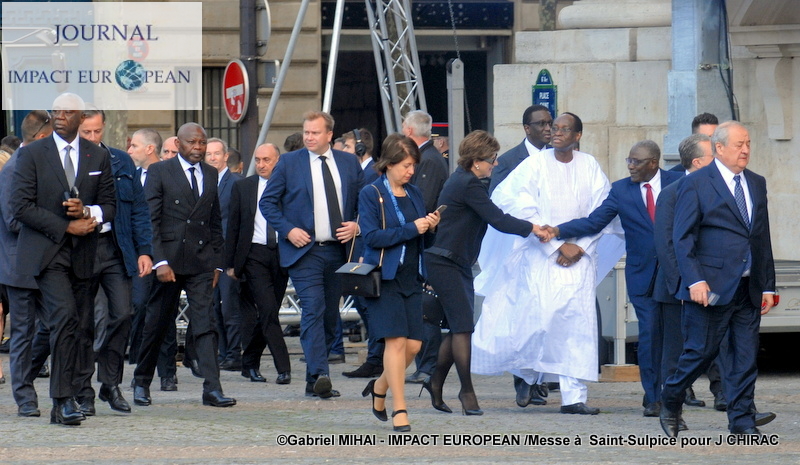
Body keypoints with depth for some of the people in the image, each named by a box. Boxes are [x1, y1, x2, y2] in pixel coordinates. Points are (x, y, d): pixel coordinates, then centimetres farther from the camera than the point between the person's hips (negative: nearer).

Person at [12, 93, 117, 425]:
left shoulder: (98, 157, 13)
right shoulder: (32, 154, 2)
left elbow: (110, 204, 14)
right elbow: (21, 206, -5)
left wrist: (89, 213, -9)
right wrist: (66, 227, -12)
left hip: (82, 253, 4)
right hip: (46, 251, -4)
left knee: (73, 328, 3)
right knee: (65, 317, -21)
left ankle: (61, 405, 8)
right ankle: (64, 399, -21)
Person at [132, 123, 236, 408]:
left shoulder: (211, 175, 13)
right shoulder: (159, 172, -1)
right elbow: (150, 220, -6)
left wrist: (217, 263, 10)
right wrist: (160, 262, -14)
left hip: (202, 262, 3)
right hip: (168, 259, -3)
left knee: (205, 323, -6)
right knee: (156, 323, 7)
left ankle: (212, 389, -12)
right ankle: (142, 383, 23)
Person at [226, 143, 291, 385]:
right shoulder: (242, 188, 7)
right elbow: (233, 227, 8)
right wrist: (230, 263, 4)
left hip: (282, 254, 1)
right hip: (254, 254, -1)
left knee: (267, 313, 5)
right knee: (267, 310, -13)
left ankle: (250, 363, 20)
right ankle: (283, 367, -15)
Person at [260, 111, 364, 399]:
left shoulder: (349, 163, 11)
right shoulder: (289, 163, 4)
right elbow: (267, 202, 4)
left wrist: (357, 225, -3)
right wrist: (288, 230, -10)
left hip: (338, 250, 4)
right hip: (304, 250, -4)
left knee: (329, 315, 7)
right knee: (313, 310, -17)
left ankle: (314, 381, 16)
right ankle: (319, 376, -27)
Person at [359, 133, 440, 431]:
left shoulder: (414, 194, 14)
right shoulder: (371, 194, -4)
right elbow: (372, 236, -15)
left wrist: (430, 227, -2)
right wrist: (412, 229, -17)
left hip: (411, 278, 6)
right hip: (384, 277, -6)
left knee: (413, 345, 2)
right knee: (396, 340, -11)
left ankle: (380, 387, 27)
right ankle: (399, 410, -7)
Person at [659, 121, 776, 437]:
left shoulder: (756, 184, 15)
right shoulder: (696, 184, -4)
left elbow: (763, 238, 16)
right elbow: (683, 238, -7)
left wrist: (767, 286, 12)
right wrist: (695, 281, -17)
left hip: (749, 289, 5)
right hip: (711, 288, -5)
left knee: (746, 357, 3)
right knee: (701, 351, -1)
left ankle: (742, 421, 7)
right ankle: (671, 403, 21)